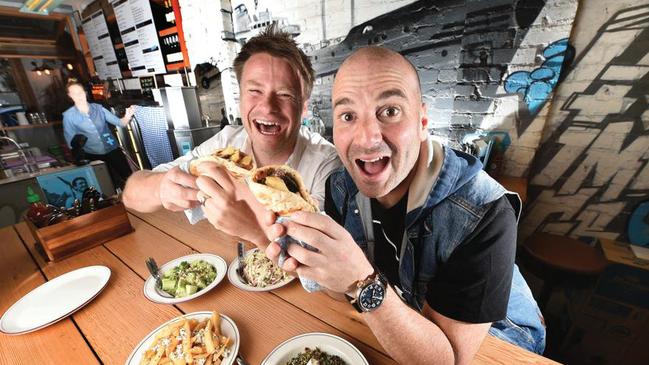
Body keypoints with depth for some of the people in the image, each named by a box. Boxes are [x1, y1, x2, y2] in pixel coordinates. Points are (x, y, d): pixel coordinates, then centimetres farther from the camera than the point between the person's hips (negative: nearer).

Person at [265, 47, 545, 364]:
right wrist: (311, 257, -30)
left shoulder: (484, 213, -30)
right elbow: (344, 291, -9)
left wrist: (363, 282, -41)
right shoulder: (341, 185, -16)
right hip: (393, 329, 4)